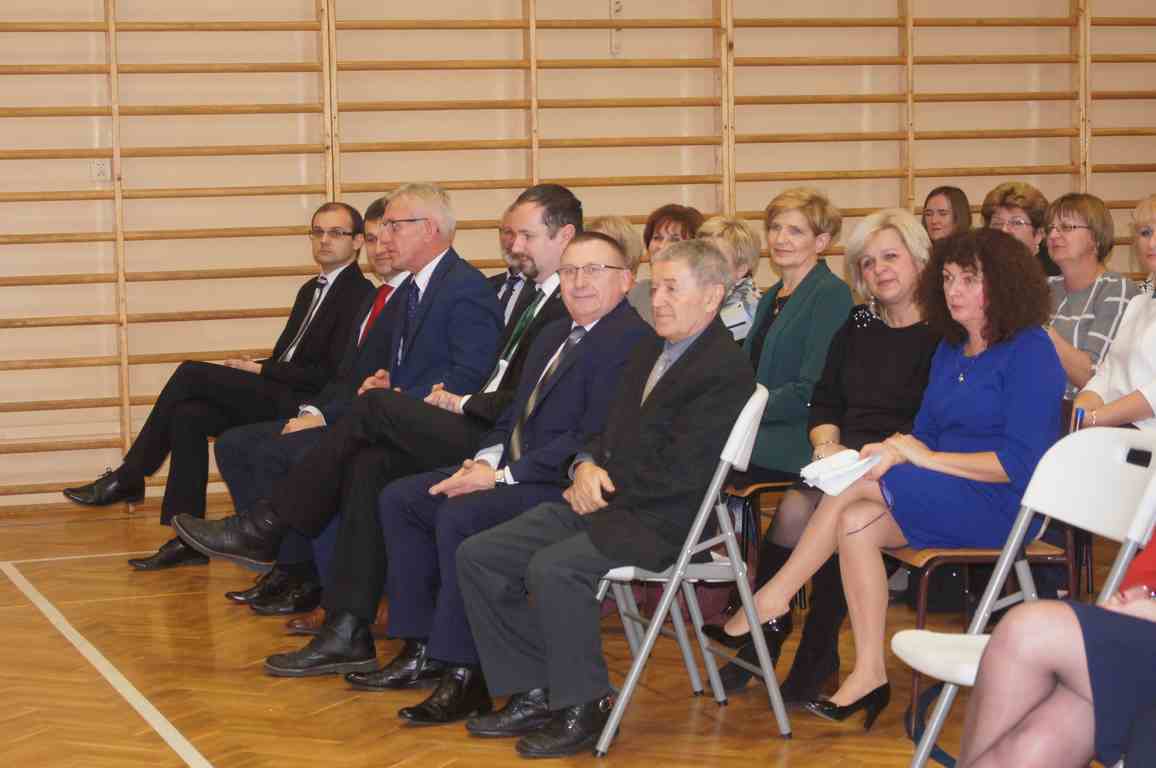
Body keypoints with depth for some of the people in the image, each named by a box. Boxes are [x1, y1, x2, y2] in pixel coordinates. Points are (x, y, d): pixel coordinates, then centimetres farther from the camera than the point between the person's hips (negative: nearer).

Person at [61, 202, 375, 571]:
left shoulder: (359, 294, -7)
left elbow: (333, 374, -15)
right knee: (189, 415, -14)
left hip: (304, 404, -9)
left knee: (191, 373, -16)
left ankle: (128, 479, -5)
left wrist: (259, 369, -10)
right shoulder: (311, 289, 24)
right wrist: (251, 370, 2)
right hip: (278, 396, 9)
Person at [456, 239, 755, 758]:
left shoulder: (725, 373, -11)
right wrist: (587, 465, -1)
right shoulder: (648, 353, 19)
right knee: (477, 555, -2)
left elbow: (680, 474, -18)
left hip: (657, 522, -9)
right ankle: (534, 694, 3)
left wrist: (602, 489, -10)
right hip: (600, 502, 10)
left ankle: (582, 707, -14)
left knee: (553, 568, -32)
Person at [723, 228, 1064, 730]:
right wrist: (893, 453, -10)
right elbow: (924, 433, 14)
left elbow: (1023, 461, -17)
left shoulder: (1028, 351, -10)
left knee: (855, 484, -21)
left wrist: (930, 459, -16)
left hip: (1003, 502, -8)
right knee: (856, 523, -19)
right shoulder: (950, 349, 15)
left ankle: (774, 597, -10)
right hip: (947, 497, 8)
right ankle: (868, 676, -18)